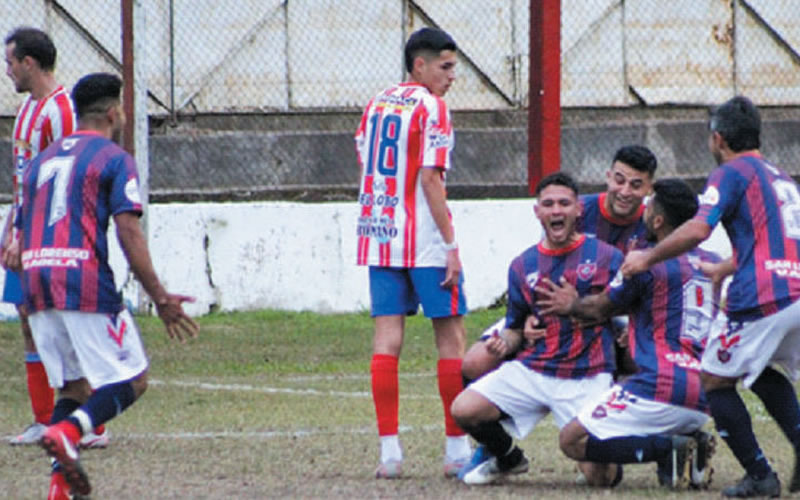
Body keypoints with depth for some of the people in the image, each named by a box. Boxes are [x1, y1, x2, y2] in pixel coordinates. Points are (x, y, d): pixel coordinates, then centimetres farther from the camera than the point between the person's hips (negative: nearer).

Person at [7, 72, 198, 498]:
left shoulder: (41, 160, 22)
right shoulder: (113, 159, 1)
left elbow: (20, 243, 20)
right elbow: (129, 234, -9)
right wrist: (160, 299, -9)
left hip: (36, 287, 6)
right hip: (86, 284, -6)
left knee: (75, 386, 15)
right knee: (131, 380, 1)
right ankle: (68, 431, -23)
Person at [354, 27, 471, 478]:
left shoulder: (377, 104, 13)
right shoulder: (431, 107, -9)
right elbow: (430, 178, -16)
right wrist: (451, 245, -15)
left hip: (379, 235, 6)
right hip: (425, 240, -6)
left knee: (387, 337, 2)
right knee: (451, 336, 3)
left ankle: (389, 449, -3)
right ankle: (457, 449, 5)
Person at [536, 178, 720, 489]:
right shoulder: (714, 265, 16)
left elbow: (599, 309, 10)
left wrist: (571, 305, 32)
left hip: (662, 387, -8)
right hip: (703, 404, 8)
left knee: (573, 440, -3)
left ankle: (670, 448, -16)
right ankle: (692, 443, 1)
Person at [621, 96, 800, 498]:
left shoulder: (731, 174, 0)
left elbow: (698, 229, -15)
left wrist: (648, 258, -4)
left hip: (762, 299, -8)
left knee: (715, 380, 7)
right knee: (761, 371, 29)